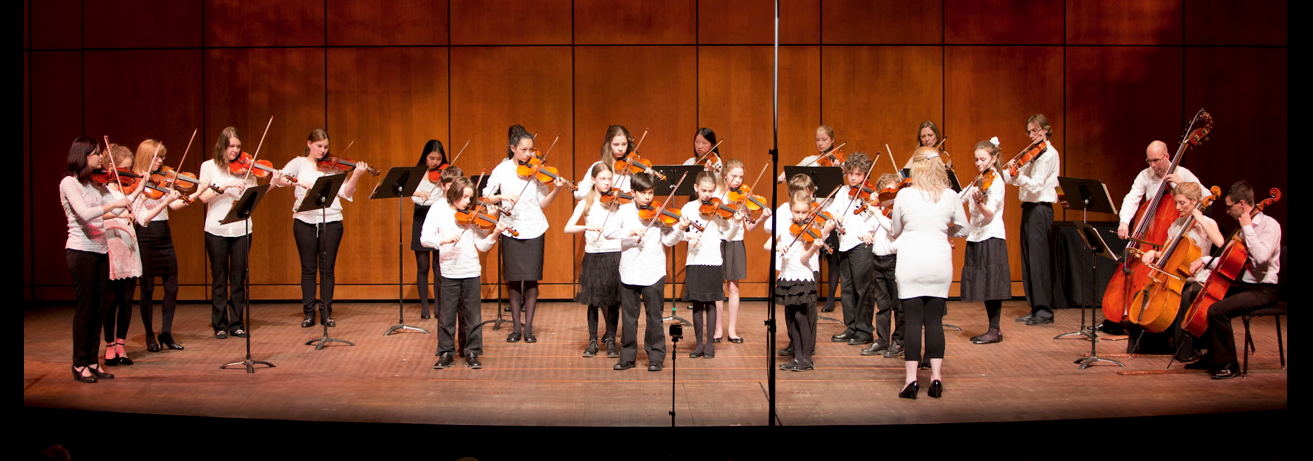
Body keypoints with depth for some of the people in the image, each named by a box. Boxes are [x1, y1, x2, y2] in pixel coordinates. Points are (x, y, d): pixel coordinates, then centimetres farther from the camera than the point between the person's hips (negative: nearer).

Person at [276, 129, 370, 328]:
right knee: (308, 269, 5)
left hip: (331, 221, 1)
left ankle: (326, 312, 11)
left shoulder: (333, 168, 7)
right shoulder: (299, 163, 5)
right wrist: (298, 182, -25)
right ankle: (309, 313, 11)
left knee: (327, 269, 4)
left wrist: (356, 175, -15)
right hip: (305, 221, 0)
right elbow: (279, 178, -9)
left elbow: (345, 193, -2)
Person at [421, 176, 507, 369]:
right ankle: (445, 353, 17)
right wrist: (445, 239, -23)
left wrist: (494, 235, -16)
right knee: (446, 314, 4)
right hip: (448, 271, -1)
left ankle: (472, 353, 15)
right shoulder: (438, 212, 0)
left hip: (471, 272, 1)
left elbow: (482, 246, 2)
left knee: (472, 315, 5)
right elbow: (425, 238, -8)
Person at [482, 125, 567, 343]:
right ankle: (516, 326, 15)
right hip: (511, 231, 0)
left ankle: (528, 327, 10)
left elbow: (543, 203, -1)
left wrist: (556, 190, -17)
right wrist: (502, 196, -21)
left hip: (534, 231, 0)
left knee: (531, 280, 0)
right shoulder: (502, 170, -1)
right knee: (514, 280, 4)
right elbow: (485, 197, -4)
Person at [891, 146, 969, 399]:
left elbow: (896, 231, 7)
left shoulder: (904, 195, -5)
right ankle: (936, 378, 9)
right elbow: (963, 229, 11)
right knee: (934, 320, 8)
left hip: (911, 262, -2)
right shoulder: (950, 196, -1)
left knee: (913, 320, 2)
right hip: (939, 261, 2)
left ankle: (911, 379, 0)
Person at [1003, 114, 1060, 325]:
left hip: (1040, 209, -9)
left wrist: (1018, 176, -36)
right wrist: (1007, 171, -7)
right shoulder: (1034, 154, 17)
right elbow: (1011, 178, 12)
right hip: (1029, 208, 9)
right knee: (1028, 260, 9)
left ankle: (1045, 310, -6)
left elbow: (1036, 185, -21)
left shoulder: (1049, 154, -9)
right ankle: (1035, 308, 14)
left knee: (1038, 259, -9)